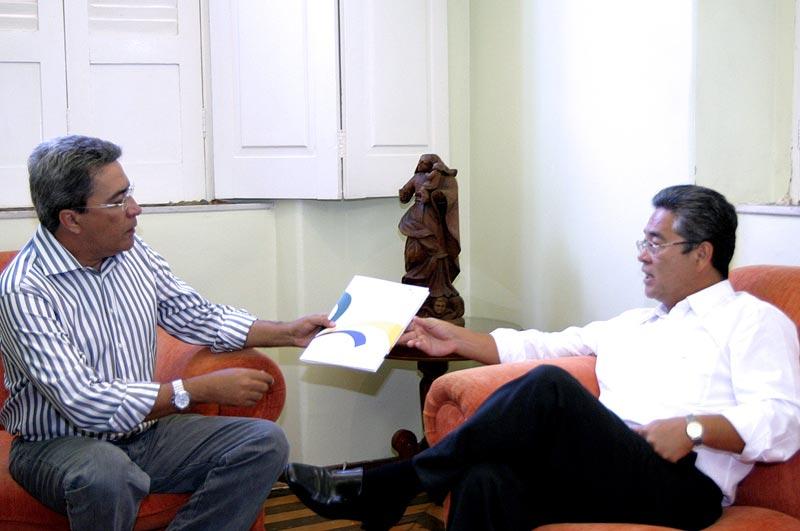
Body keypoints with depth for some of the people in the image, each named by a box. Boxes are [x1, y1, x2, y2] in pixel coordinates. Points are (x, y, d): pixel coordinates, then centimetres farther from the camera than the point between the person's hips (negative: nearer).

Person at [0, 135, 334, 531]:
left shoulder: (133, 253, 1)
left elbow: (200, 318, 16)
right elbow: (86, 404, -28)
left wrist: (288, 333, 7)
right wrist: (203, 389, -25)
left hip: (144, 430, 7)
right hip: (58, 445, -6)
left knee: (265, 442, -11)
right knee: (105, 474, -40)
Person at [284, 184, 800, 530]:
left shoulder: (755, 321, 10)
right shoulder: (635, 323, 32)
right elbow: (545, 346, 30)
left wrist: (694, 428, -18)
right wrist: (460, 339, 21)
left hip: (683, 486, -6)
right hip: (605, 473, 6)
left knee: (550, 388, -30)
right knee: (488, 479, -28)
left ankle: (383, 488, -21)